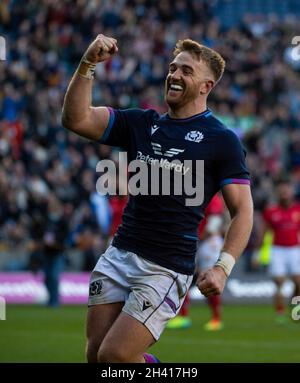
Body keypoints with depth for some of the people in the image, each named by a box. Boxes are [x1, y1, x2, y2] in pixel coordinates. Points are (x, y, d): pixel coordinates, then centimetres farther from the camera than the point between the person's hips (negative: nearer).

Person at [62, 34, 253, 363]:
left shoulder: (221, 140, -2)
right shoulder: (141, 123, 12)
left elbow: (242, 209, -5)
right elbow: (76, 119, 2)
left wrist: (222, 267, -19)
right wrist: (87, 66, -11)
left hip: (166, 268, -5)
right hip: (118, 255, 6)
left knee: (114, 355, -13)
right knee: (96, 354, 4)